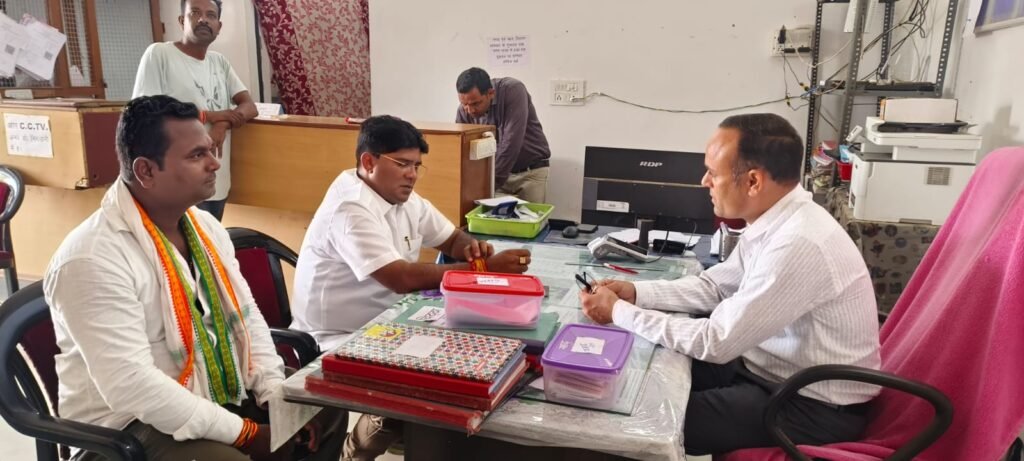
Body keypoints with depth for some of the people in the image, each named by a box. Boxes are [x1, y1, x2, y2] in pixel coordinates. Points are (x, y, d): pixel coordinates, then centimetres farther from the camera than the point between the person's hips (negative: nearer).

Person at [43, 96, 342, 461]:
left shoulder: (204, 226, 2)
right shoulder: (93, 260, -23)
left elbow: (246, 314, 6)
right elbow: (131, 387, -27)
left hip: (222, 393, 7)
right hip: (133, 424, -7)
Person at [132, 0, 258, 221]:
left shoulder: (220, 61, 11)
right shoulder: (159, 54, -7)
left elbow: (249, 106, 5)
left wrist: (223, 123, -17)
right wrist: (209, 116, -17)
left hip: (218, 181, 6)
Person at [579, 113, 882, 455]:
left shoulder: (798, 244, -32)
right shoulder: (775, 219, -3)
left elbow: (716, 343, -28)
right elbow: (714, 286, 8)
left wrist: (619, 312, -20)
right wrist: (635, 293, -5)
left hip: (814, 406, -8)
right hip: (773, 367, 8)